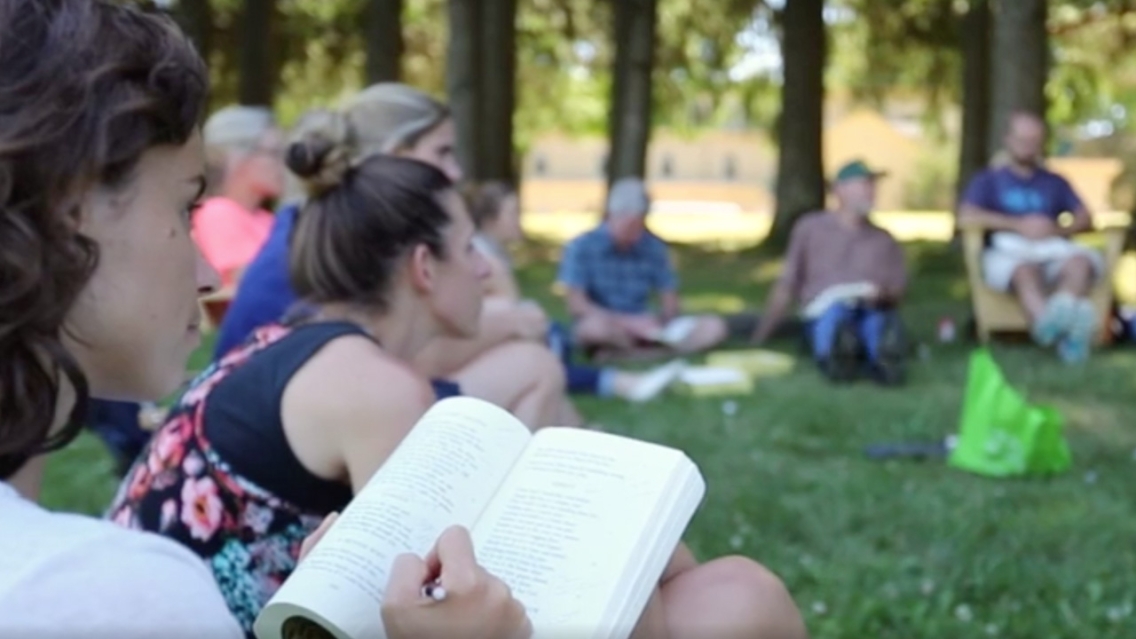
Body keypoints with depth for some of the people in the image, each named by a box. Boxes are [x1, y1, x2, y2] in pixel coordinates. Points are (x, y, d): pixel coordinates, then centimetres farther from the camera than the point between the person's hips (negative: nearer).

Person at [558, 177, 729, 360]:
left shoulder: (654, 247, 3)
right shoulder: (582, 247, -9)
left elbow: (670, 302, 7)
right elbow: (576, 305, -16)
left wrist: (660, 320, -16)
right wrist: (629, 322, -24)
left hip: (642, 329, 5)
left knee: (713, 327, -16)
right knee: (598, 325, -41)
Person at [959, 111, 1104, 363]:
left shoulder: (1055, 183, 29)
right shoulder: (988, 180, 20)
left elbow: (1086, 219, 16)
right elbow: (967, 216, 0)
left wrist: (1059, 230, -7)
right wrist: (1019, 225, -8)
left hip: (1052, 252, 3)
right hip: (1008, 252, -3)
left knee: (1081, 262, -33)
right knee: (1026, 268, -39)